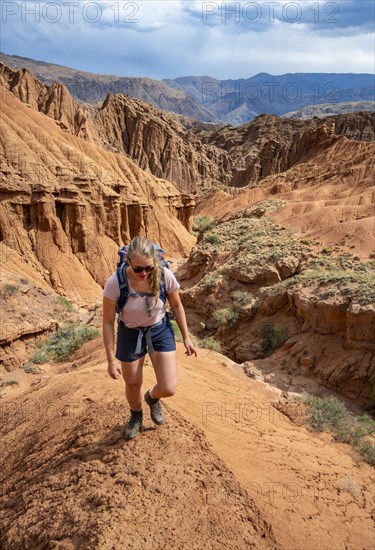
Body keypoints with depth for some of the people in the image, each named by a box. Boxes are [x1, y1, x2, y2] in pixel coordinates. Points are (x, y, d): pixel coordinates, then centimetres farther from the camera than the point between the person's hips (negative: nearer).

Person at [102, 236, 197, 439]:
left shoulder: (165, 276, -26)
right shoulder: (115, 283, -30)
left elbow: (177, 306, -6)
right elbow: (108, 322, -17)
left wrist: (186, 338, 2)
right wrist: (111, 360, -13)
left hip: (160, 330, 1)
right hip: (130, 333, 0)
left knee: (168, 389, -3)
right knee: (133, 385, 17)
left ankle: (152, 397, 37)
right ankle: (136, 415, 53)